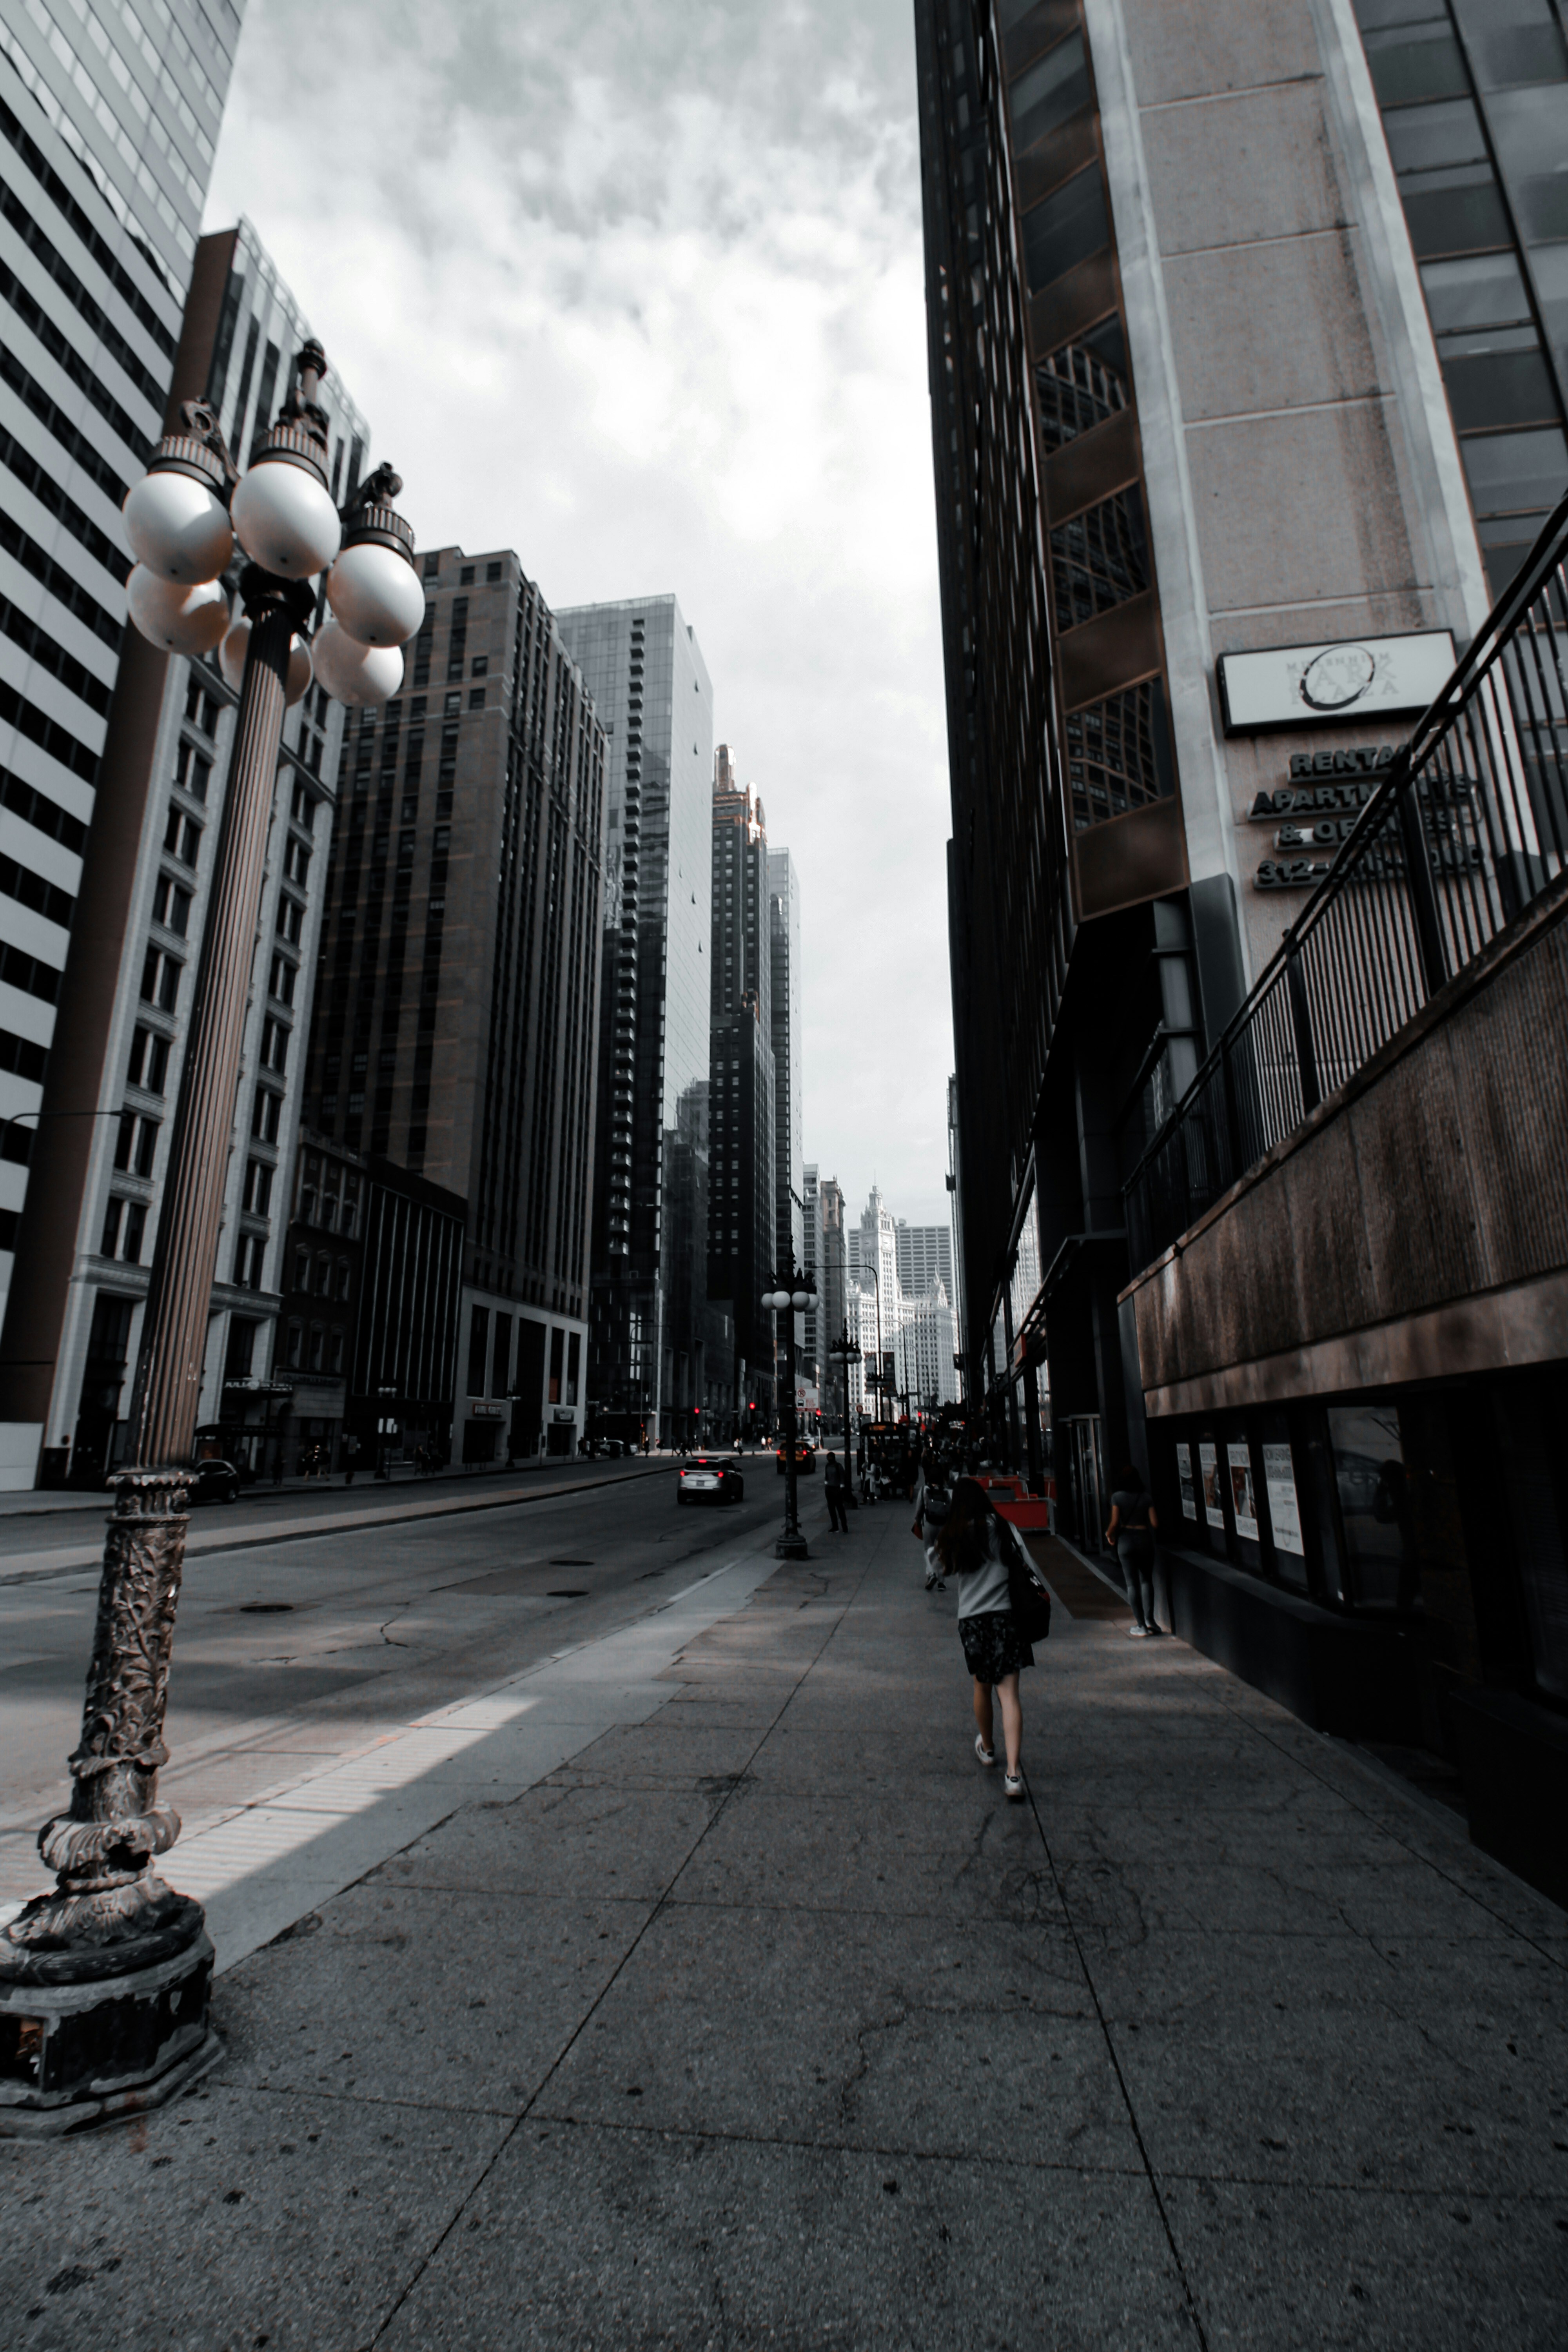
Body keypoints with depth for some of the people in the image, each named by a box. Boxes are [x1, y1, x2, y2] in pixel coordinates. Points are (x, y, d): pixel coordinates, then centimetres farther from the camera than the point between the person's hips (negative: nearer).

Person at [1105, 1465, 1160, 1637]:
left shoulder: (1117, 1497, -6)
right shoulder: (1146, 1496, 0)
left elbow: (1115, 1522, -10)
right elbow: (1155, 1523, -3)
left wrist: (1109, 1534, 9)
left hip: (1126, 1540, -2)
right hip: (1145, 1538, 2)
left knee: (1132, 1583, 4)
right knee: (1146, 1580, 15)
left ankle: (1142, 1625, 6)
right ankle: (1149, 1620, 4)